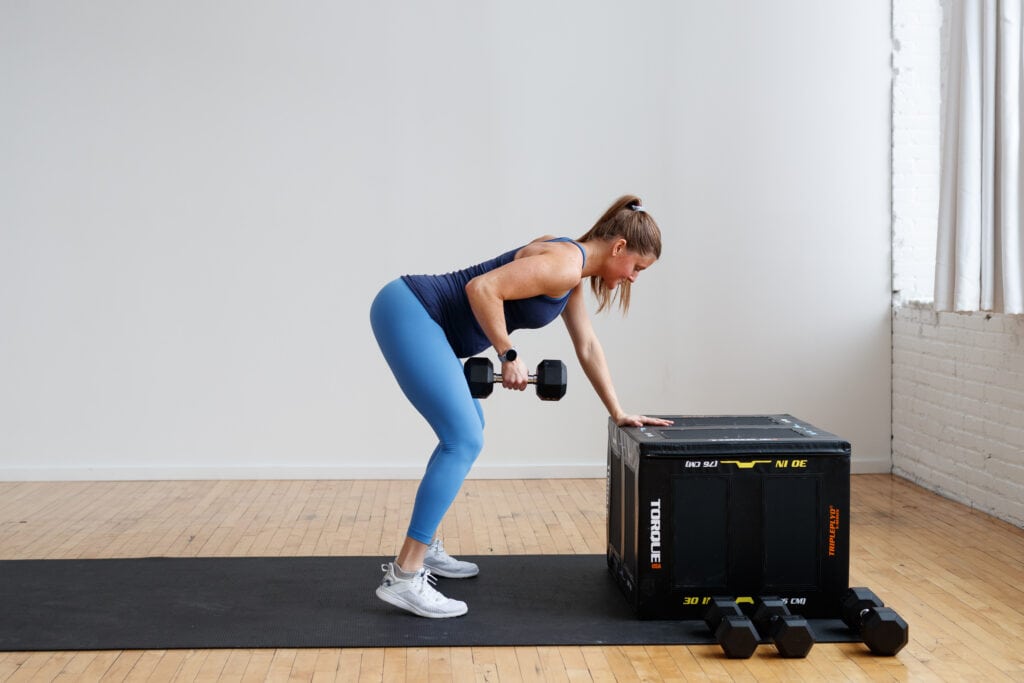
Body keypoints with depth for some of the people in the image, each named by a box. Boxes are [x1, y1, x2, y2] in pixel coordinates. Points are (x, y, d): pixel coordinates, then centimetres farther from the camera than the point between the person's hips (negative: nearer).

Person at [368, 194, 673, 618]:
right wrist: (508, 356, -14)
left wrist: (618, 413, 25)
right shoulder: (565, 263, -15)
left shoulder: (572, 272, 16)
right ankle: (403, 577, -12)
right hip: (409, 311, -11)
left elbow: (588, 347, 24)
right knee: (464, 442, -13)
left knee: (465, 433, 19)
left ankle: (423, 548, 27)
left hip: (417, 317, 11)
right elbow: (482, 288, -24)